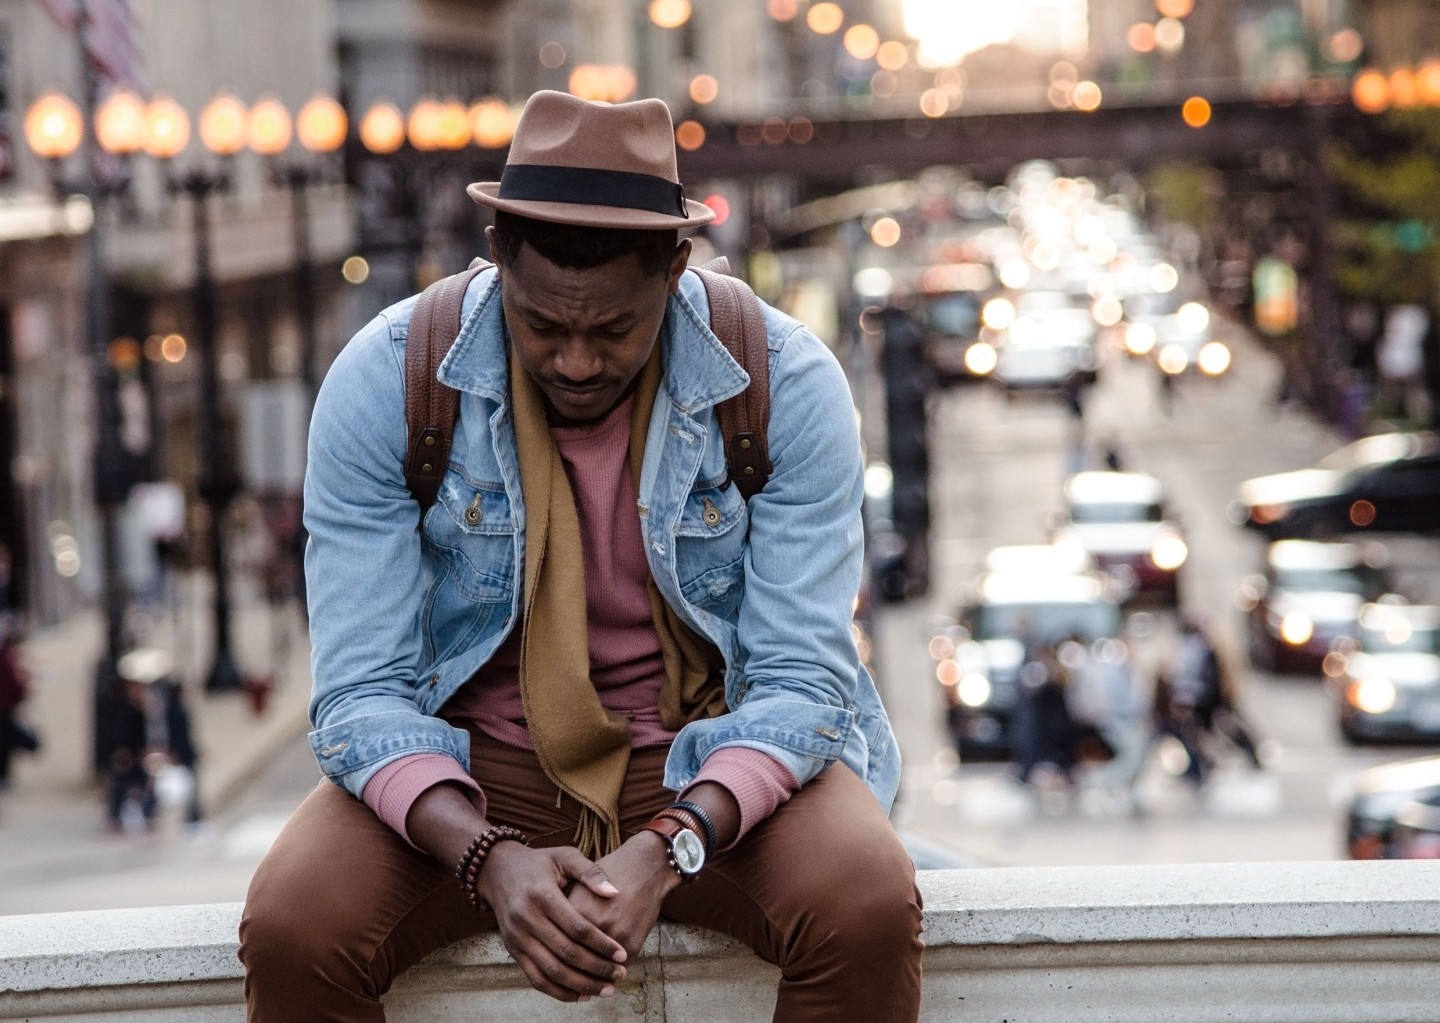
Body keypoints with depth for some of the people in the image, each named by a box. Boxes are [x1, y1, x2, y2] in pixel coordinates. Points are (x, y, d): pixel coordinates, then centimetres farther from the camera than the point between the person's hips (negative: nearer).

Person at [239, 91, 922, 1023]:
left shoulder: (787, 384, -13)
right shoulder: (384, 383, -13)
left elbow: (803, 684, -14)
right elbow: (362, 694, -13)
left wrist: (667, 851, -32)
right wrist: (489, 859, -32)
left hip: (717, 766, 0)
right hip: (470, 769, 0)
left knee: (869, 913, -30)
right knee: (290, 933, -28)